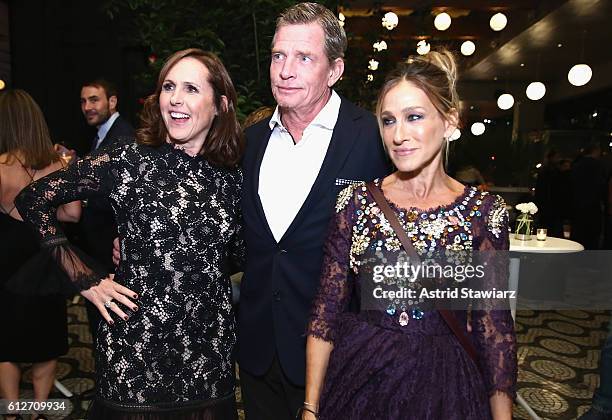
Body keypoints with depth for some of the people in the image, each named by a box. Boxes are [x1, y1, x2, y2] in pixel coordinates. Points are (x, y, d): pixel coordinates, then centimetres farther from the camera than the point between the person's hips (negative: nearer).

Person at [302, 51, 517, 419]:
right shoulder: (355, 201, -7)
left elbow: (494, 326, -4)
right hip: (358, 378, 1)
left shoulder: (486, 211, -8)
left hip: (442, 386, 0)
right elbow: (326, 311, -4)